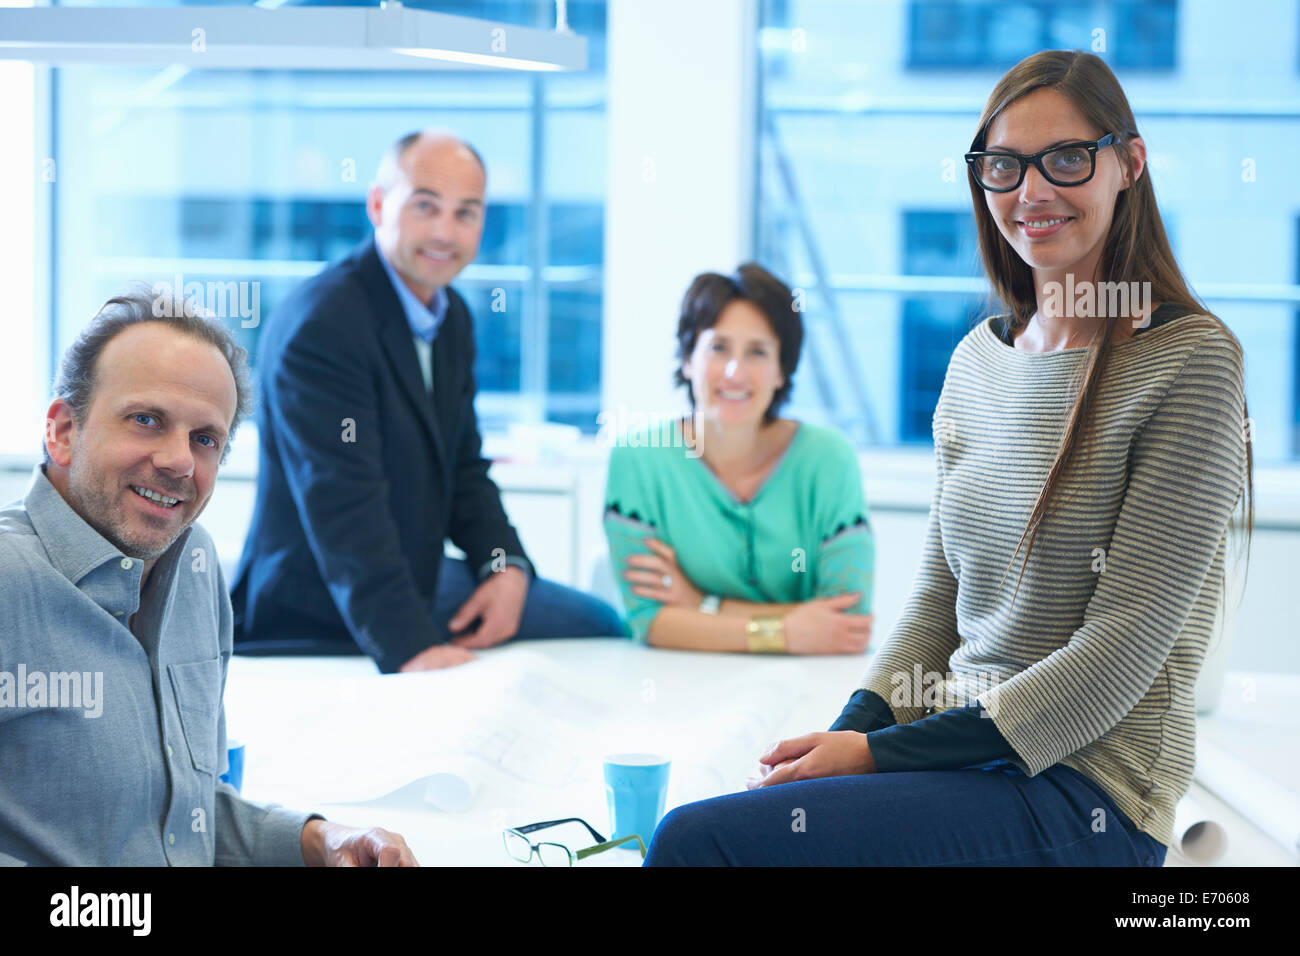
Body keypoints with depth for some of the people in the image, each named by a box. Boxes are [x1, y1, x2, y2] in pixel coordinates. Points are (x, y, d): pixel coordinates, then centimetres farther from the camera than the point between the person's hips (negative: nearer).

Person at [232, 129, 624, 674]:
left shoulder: (451, 317, 9)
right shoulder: (320, 327, -23)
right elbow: (343, 506, -31)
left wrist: (505, 564, -5)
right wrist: (408, 647, -37)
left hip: (420, 579, 9)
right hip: (315, 623, -9)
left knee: (598, 627, 10)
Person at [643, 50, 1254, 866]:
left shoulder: (1190, 361, -10)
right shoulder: (977, 360, 12)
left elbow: (1125, 650, -14)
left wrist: (883, 752, -15)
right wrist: (851, 729, -5)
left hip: (1087, 792, -6)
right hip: (962, 753, 6)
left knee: (696, 839, -22)